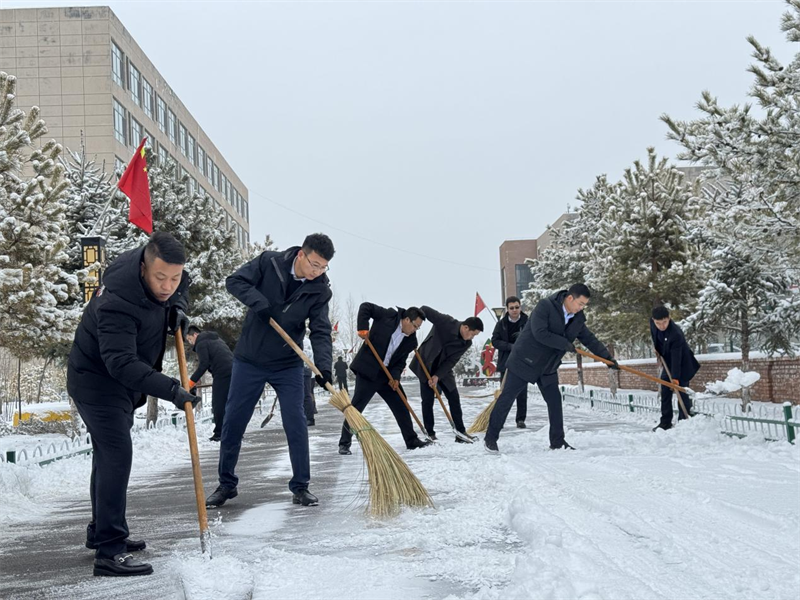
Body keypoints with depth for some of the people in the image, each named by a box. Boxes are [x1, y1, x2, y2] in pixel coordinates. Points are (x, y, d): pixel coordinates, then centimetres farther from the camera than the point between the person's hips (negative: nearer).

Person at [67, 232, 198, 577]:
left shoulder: (158, 268, -9)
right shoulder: (117, 303, -35)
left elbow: (181, 284, 15)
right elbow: (122, 363, -42)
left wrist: (178, 307, -6)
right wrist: (172, 391, -48)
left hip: (120, 382, 10)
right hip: (97, 382, -9)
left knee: (109, 455, 18)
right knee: (116, 456, -18)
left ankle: (102, 533, 33)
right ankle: (108, 552, -17)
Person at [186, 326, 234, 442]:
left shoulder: (201, 343, 1)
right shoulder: (216, 339, 27)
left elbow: (204, 365, -9)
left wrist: (191, 381, -4)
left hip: (222, 374, -8)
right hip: (234, 370, 8)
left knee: (218, 404, -4)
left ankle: (219, 433, -6)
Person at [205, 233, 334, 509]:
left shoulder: (320, 290, -8)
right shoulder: (269, 262, -11)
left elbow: (321, 332, -13)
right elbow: (235, 281, -14)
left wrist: (323, 366, -29)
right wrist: (262, 304, -27)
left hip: (288, 365, 1)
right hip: (249, 360, 0)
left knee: (296, 424, -4)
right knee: (233, 422, 5)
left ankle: (300, 487, 8)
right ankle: (227, 484, 19)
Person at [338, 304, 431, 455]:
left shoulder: (411, 341, 2)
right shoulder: (389, 316, -12)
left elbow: (401, 361, 4)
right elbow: (365, 307, -9)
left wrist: (395, 376, -13)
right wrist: (363, 329, -19)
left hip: (388, 374, 6)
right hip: (368, 370, -6)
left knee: (401, 407, 9)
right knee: (356, 407, -7)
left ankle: (412, 440, 21)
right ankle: (344, 443, 2)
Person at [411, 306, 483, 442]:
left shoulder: (466, 343, -12)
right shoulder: (445, 322, -26)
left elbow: (451, 361, -13)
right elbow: (424, 310, -20)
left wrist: (438, 376, -23)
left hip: (443, 369, 5)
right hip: (425, 365, -5)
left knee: (454, 398, 1)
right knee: (428, 399, -5)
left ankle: (461, 432, 9)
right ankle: (430, 433, 6)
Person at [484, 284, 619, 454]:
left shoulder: (578, 319, 1)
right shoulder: (545, 306, -20)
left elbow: (589, 339, 11)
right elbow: (540, 333, -30)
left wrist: (608, 357, 6)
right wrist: (565, 344, -25)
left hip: (547, 368, 7)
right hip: (525, 361, -6)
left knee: (555, 402, 5)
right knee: (507, 398, -2)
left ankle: (557, 441, 16)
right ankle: (491, 438, 7)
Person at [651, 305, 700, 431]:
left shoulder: (676, 334, -35)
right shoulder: (652, 323, -15)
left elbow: (676, 358, -36)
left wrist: (675, 377, -38)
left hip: (682, 365, -7)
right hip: (667, 363, 7)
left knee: (682, 393, -9)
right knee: (665, 393, 8)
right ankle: (665, 422, 13)